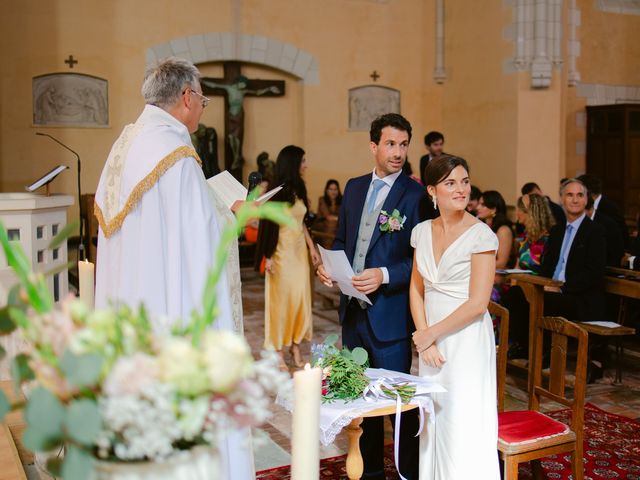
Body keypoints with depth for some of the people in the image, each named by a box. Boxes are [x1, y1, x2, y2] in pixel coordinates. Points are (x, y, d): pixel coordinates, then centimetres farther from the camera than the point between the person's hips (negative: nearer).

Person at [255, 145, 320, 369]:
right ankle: (278, 351, 11)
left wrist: (311, 247, 12)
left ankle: (296, 347, 18)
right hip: (282, 251, -7)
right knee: (280, 299, 1)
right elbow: (268, 226, -14)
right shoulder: (276, 192, -13)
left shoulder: (299, 190, 9)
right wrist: (268, 256, -16)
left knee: (300, 298, 7)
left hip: (300, 250, 7)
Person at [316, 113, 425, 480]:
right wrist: (328, 264, -4)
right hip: (353, 311, 6)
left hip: (389, 315, -6)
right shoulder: (354, 187, 9)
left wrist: (384, 276, -25)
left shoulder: (416, 195, -9)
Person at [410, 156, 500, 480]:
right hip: (430, 339, 5)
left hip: (466, 340, -5)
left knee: (463, 425, 2)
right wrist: (424, 337, -5)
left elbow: (478, 303, -16)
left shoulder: (481, 235, -13)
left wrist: (430, 334, -10)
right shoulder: (423, 231, 4)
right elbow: (416, 289, 7)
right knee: (434, 420, 15)